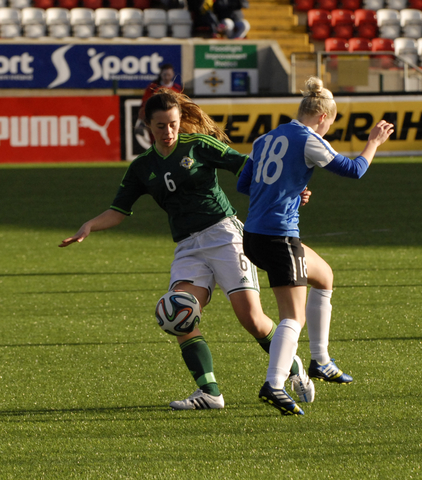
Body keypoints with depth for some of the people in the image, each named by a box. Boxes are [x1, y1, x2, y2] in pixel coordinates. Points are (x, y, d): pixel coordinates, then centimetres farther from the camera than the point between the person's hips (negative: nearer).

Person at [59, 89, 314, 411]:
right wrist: (90, 226, -9)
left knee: (251, 317, -12)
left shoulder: (198, 145, 0)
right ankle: (209, 392, -17)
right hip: (188, 248, 4)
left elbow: (246, 167, 0)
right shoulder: (143, 167, 12)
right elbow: (119, 211, 10)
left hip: (224, 234, -4)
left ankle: (293, 369, 13)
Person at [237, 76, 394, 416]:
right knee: (294, 317, -8)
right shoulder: (309, 141, -8)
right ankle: (274, 385, -26)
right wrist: (374, 143, 12)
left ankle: (320, 361, 29)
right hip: (279, 237, -9)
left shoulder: (266, 139, 14)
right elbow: (353, 170, -5)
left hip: (254, 235, 9)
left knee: (323, 276, 28)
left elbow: (243, 184, 19)